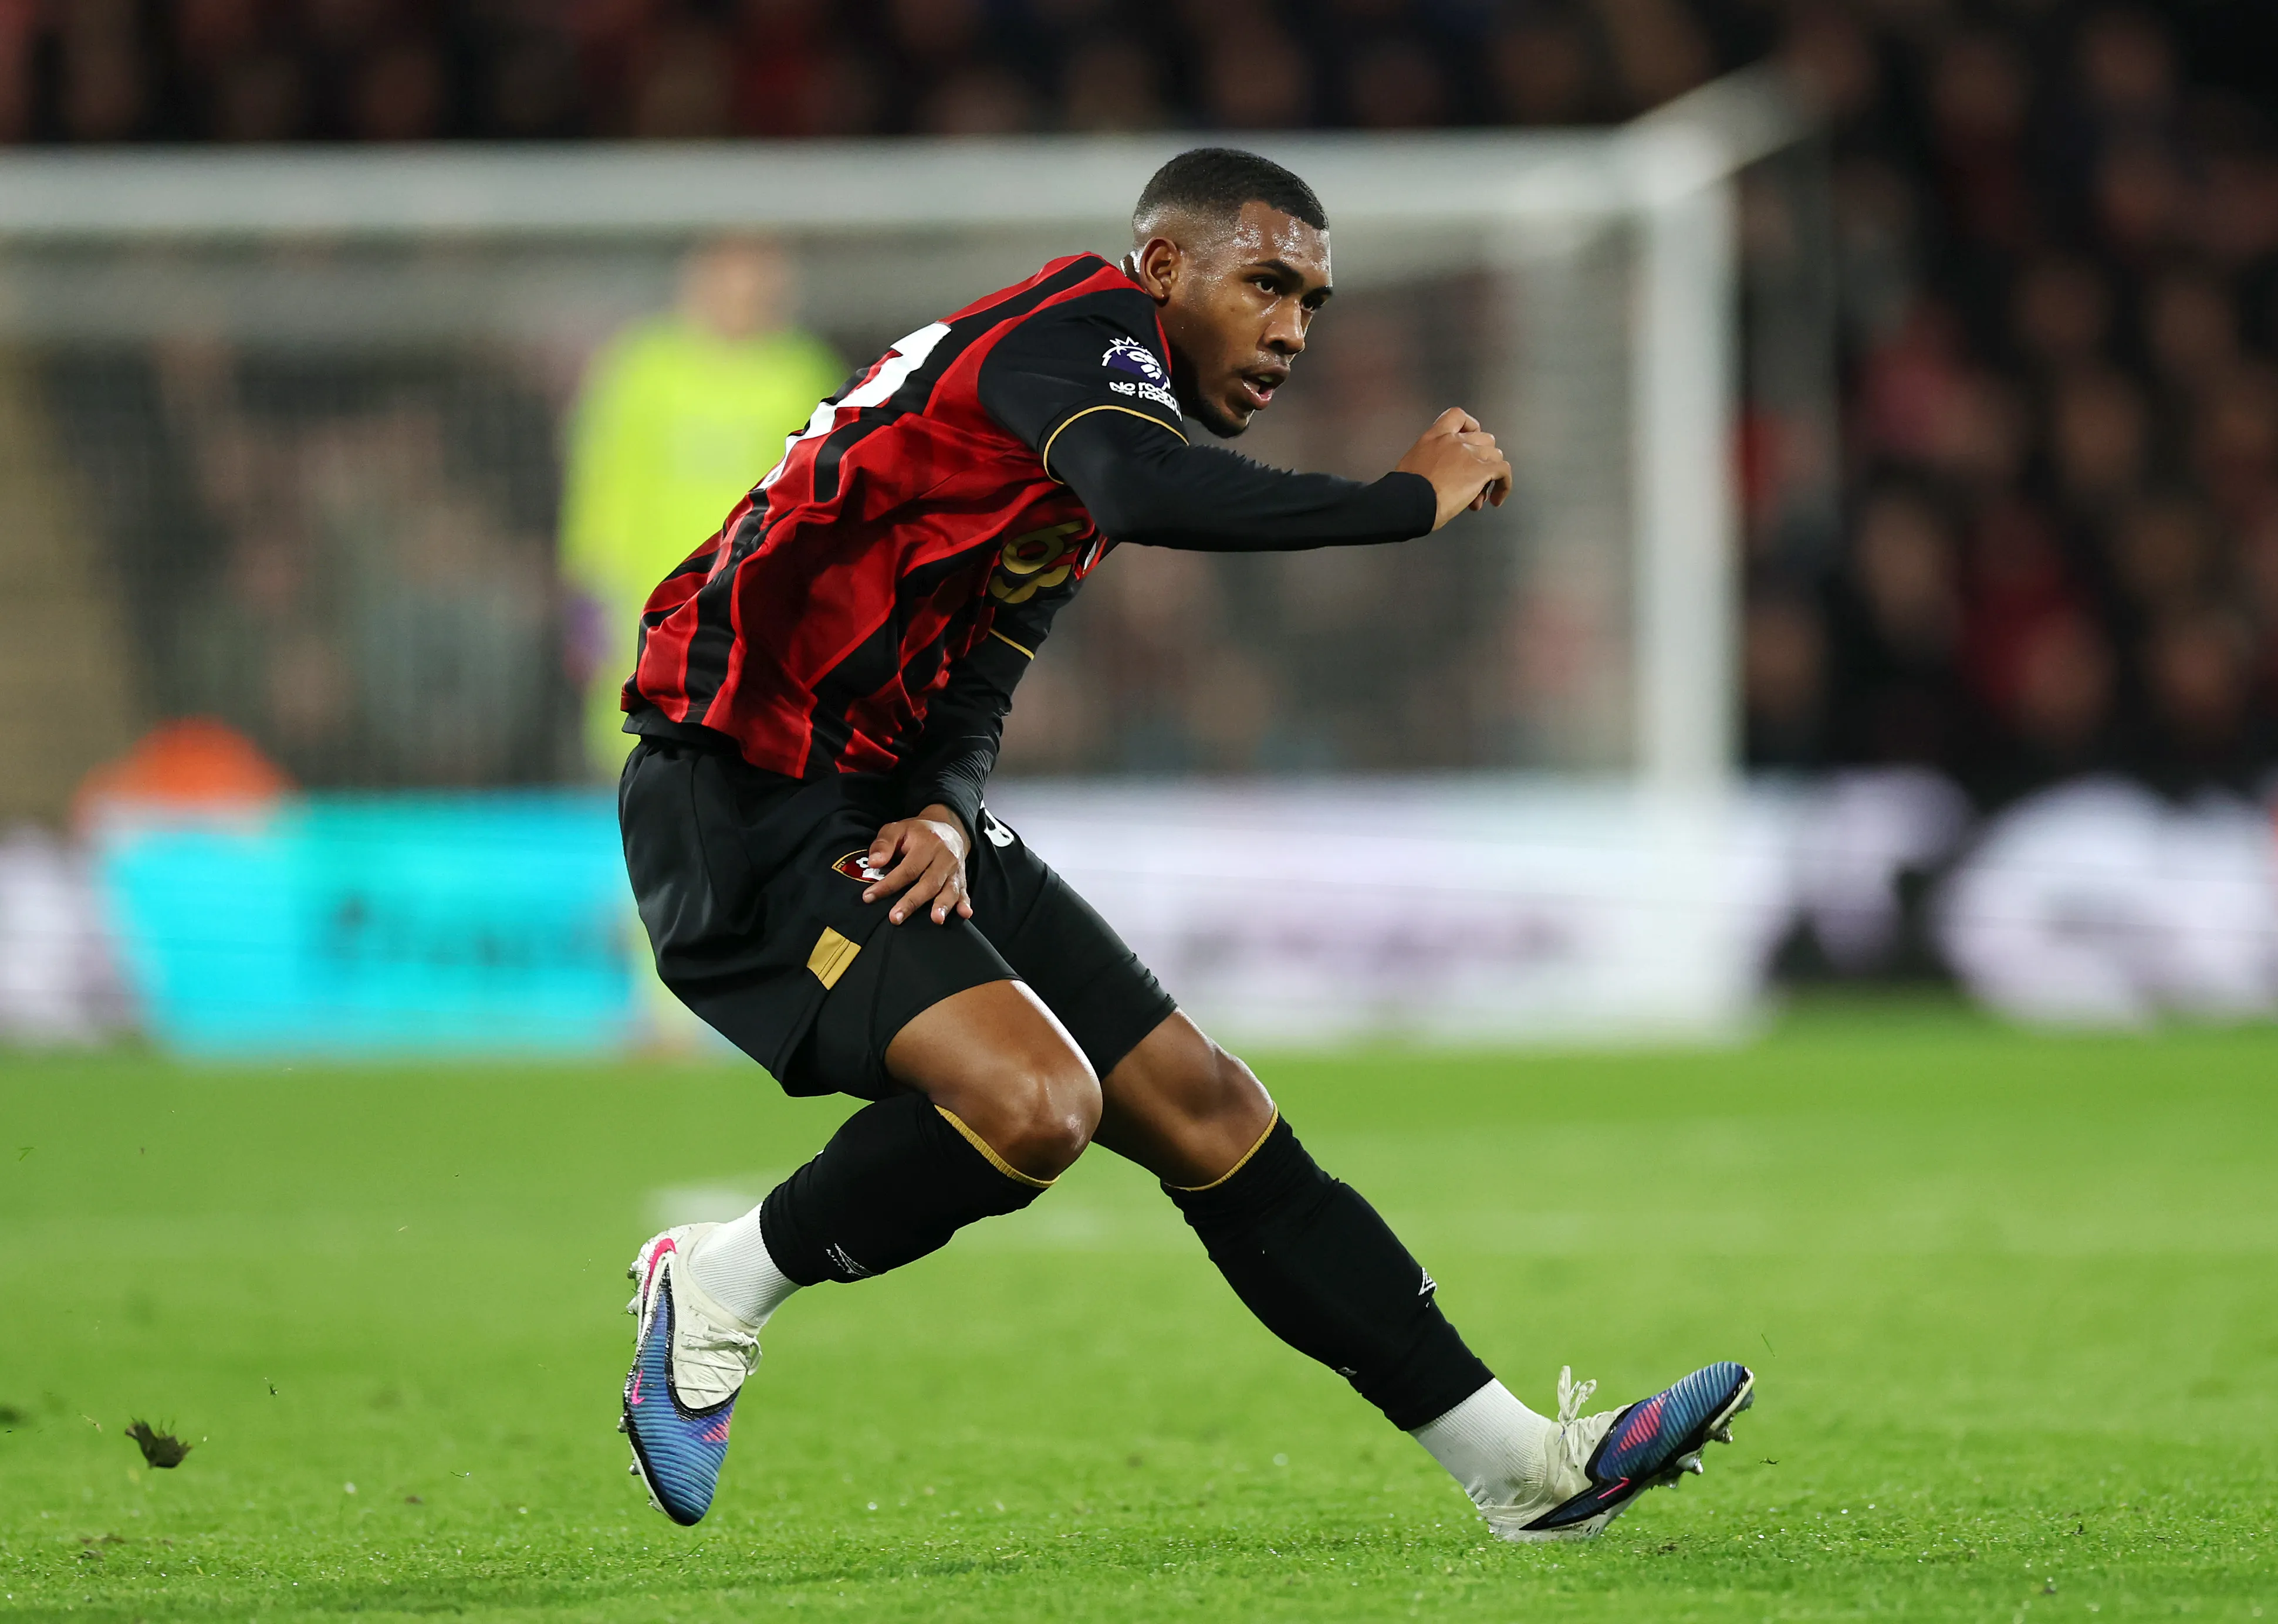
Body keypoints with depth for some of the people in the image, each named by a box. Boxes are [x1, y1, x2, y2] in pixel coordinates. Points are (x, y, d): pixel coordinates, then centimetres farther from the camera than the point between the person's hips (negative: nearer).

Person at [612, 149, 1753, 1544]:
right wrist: (1413, 499, -24)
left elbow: (967, 701, 13)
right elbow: (1148, 493, -34)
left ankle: (1522, 1465, 7)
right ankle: (716, 1295, -5)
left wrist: (943, 816, -10)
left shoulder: (1087, 412, 19)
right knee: (1033, 1102, -28)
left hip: (881, 813, 10)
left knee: (1206, 1111, 5)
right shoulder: (1086, 323, -11)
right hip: (741, 806, -10)